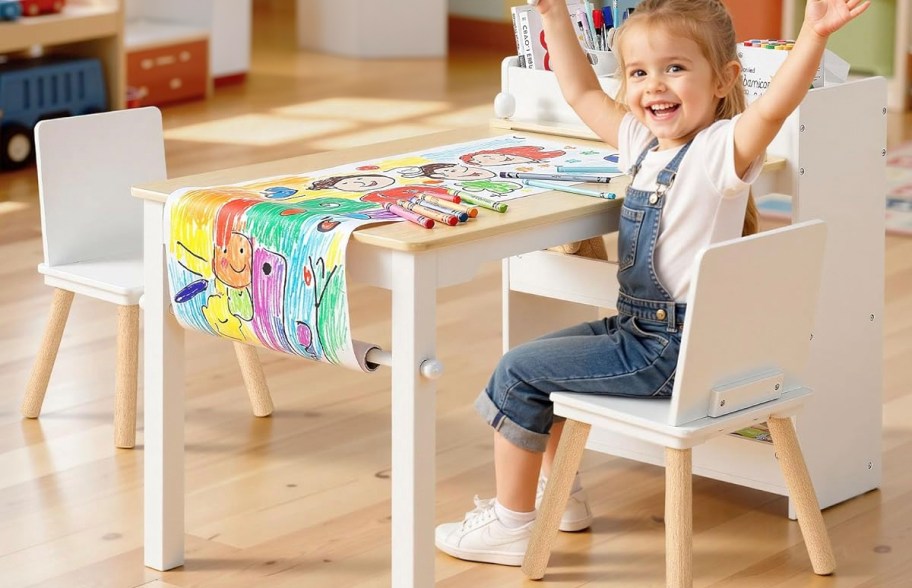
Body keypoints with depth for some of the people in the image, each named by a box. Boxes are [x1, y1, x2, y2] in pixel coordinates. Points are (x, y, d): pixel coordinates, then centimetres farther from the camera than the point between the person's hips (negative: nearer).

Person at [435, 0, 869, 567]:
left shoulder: (720, 150, -18)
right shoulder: (646, 142, 8)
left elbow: (772, 108, -37)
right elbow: (583, 92, 20)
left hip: (675, 349, -9)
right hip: (638, 329, 9)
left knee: (520, 370, -7)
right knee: (539, 356, 24)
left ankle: (511, 523, 6)